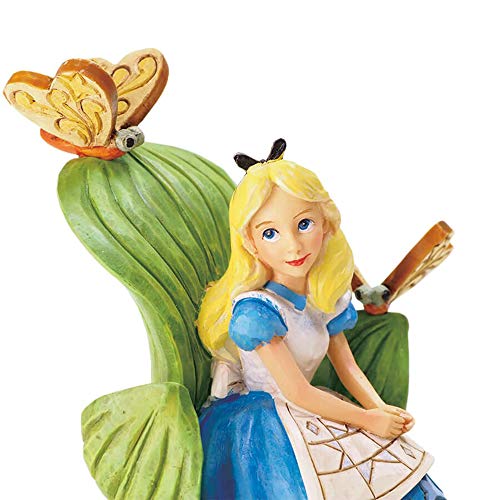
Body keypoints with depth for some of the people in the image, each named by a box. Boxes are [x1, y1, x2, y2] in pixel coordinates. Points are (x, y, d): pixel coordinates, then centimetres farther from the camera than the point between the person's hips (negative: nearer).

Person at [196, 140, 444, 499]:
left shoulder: (327, 297, 1)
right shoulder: (255, 309, -21)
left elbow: (346, 365, 10)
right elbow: (296, 392, -19)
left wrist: (381, 409, -7)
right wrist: (367, 419, -11)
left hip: (310, 412, 7)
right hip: (261, 421, -7)